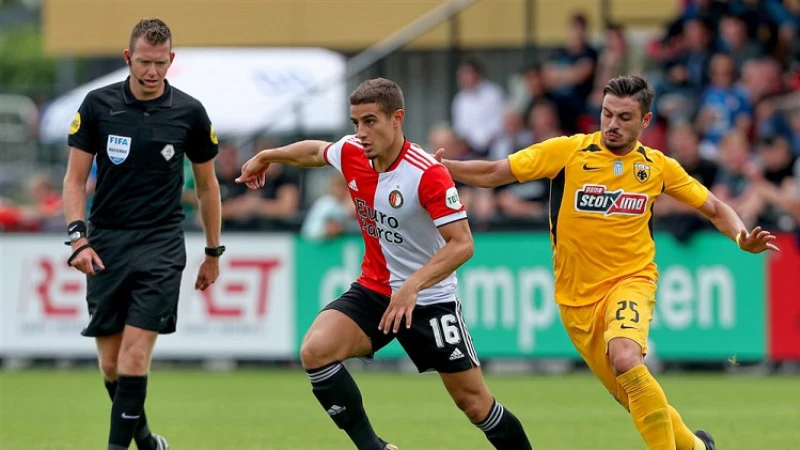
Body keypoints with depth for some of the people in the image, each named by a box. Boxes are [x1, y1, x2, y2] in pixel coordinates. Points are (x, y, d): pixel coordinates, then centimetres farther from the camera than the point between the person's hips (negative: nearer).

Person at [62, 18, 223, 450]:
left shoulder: (189, 113, 0)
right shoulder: (98, 105, -1)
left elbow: (207, 184, 11)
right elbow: (75, 178, 3)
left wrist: (213, 252, 14)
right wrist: (79, 238, -9)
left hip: (160, 244, -2)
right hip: (106, 244, 2)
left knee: (135, 356, -15)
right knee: (110, 363, 4)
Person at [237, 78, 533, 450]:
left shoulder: (428, 174, -24)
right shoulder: (351, 153, -6)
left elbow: (462, 244, -28)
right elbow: (316, 151, 19)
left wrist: (412, 286, -38)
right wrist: (267, 156, 29)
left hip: (428, 300, -5)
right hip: (372, 290, 5)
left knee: (475, 403, -2)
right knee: (315, 350, -22)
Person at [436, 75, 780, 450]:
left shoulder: (658, 167, 0)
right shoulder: (567, 151, -6)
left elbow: (715, 209, 11)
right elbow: (493, 173, -7)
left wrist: (742, 238, -7)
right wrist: (442, 166, -22)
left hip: (631, 282, -2)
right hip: (577, 298, 2)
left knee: (625, 360, -33)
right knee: (635, 399, 6)